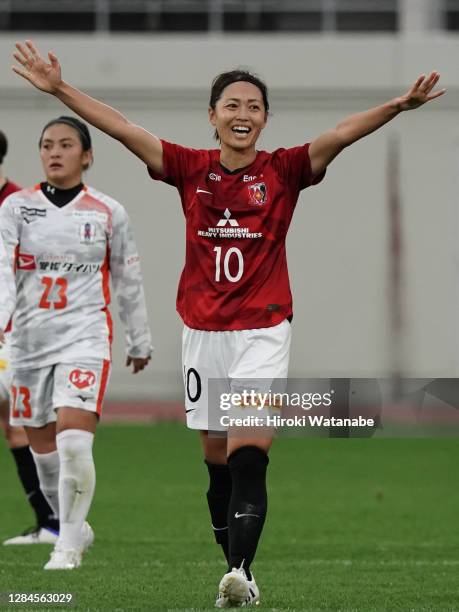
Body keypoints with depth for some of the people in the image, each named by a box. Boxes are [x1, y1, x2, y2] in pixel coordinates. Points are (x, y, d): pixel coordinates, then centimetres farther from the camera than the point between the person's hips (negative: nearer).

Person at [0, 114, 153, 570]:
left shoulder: (108, 213, 2)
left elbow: (128, 281, 11)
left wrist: (140, 341, 17)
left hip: (85, 337, -2)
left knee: (73, 443, -18)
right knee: (42, 449, 8)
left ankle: (69, 544, -6)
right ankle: (74, 527, 31)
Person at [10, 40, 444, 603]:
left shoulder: (283, 171, -2)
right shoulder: (190, 169, 3)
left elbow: (342, 134, -15)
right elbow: (122, 129, -1)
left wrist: (399, 106, -30)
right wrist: (59, 89, -7)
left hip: (263, 333, -3)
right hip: (203, 333, 3)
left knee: (249, 457, -17)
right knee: (218, 462, 9)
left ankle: (240, 572, -26)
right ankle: (238, 572, 20)